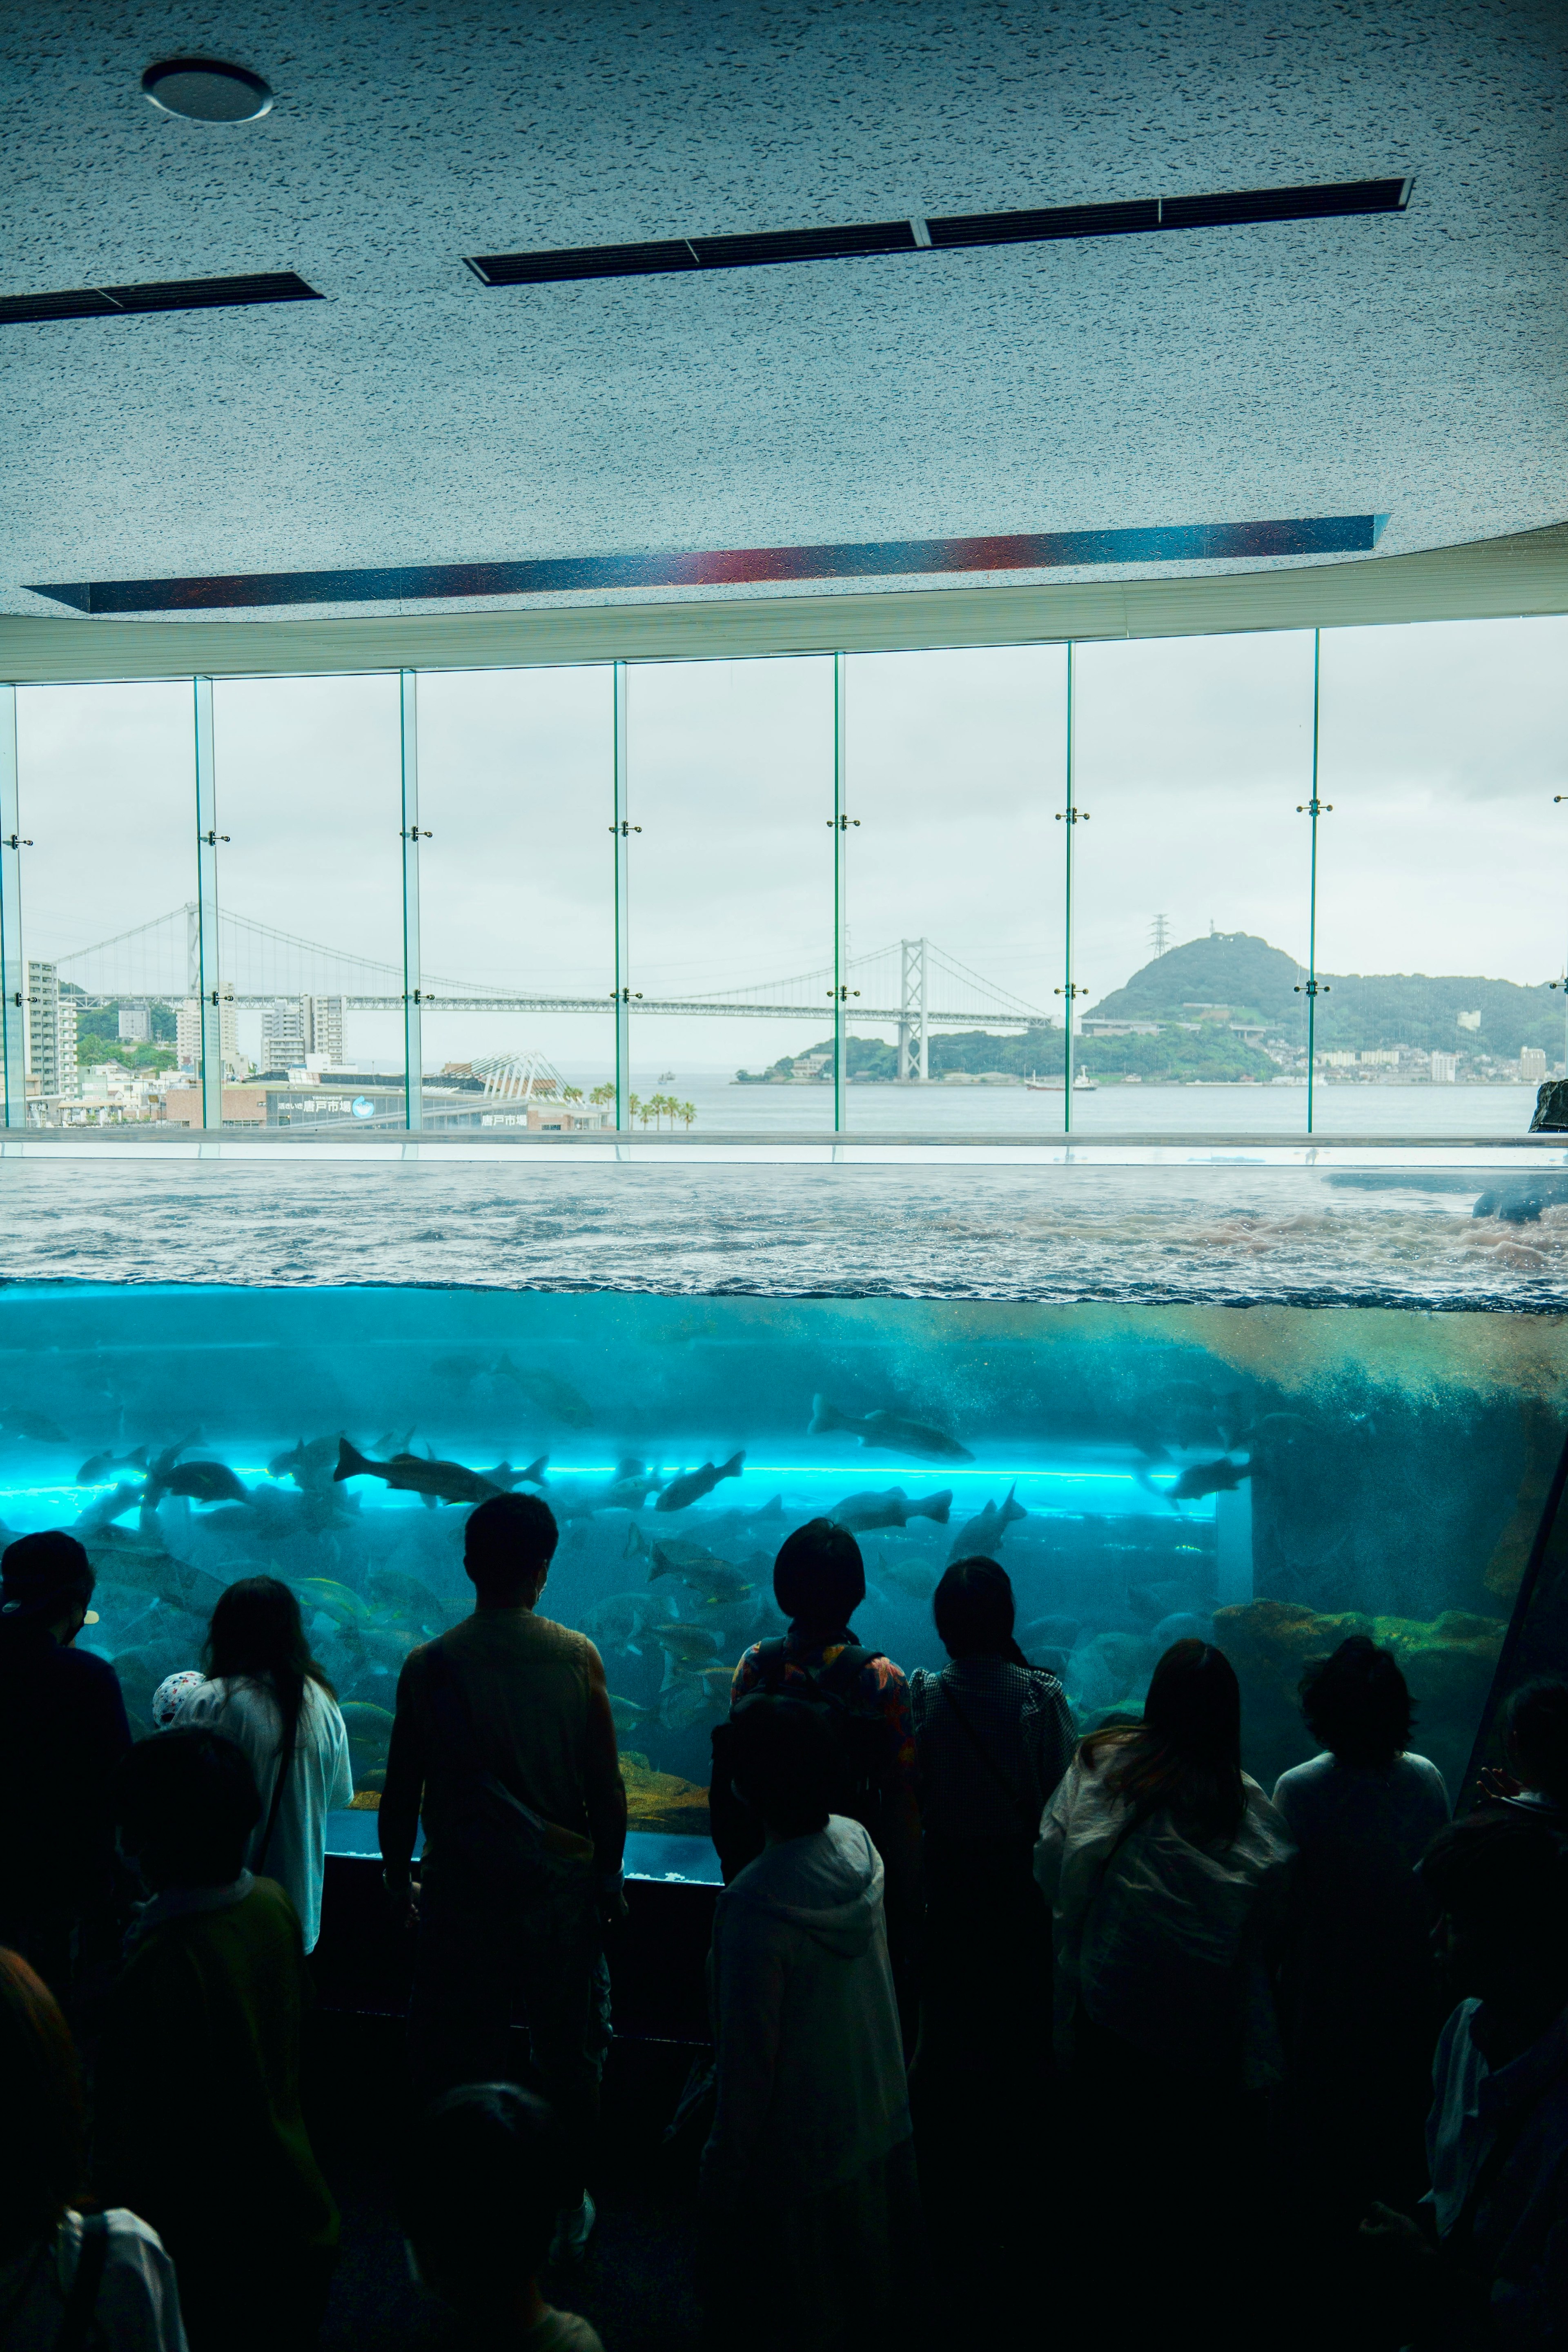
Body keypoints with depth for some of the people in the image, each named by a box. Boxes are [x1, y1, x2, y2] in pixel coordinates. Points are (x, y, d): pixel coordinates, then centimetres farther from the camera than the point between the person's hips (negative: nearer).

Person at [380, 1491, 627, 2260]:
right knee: (570, 2056, 17)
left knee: (460, 2060, 14)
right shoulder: (577, 1657, -10)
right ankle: (568, 2205, 31)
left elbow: (402, 1791, -4)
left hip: (463, 1894, -1)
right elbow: (606, 1785, -5)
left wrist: (397, 1873, 12)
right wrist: (609, 1873, 10)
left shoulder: (431, 1666, -11)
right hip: (564, 1889, 1)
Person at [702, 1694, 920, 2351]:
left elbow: (749, 2056, -23)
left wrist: (723, 2165, -10)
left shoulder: (754, 1903, -33)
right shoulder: (859, 1842, -14)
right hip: (880, 2119, 6)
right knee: (870, 2290, 28)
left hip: (798, 2151, -6)